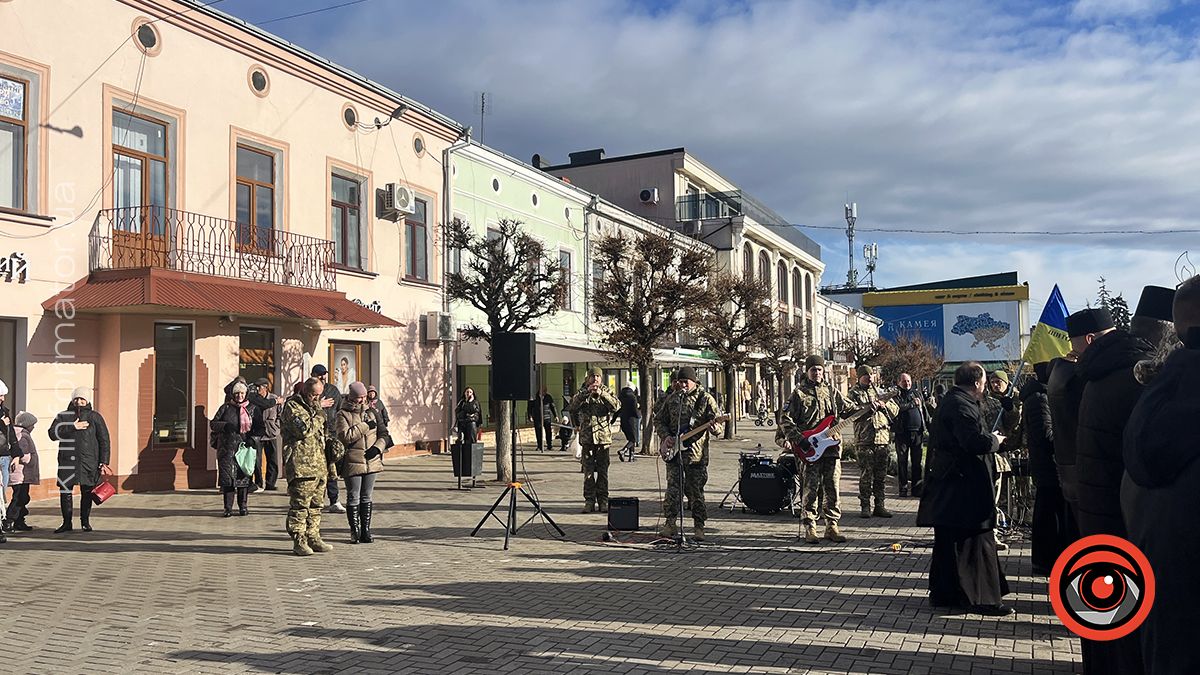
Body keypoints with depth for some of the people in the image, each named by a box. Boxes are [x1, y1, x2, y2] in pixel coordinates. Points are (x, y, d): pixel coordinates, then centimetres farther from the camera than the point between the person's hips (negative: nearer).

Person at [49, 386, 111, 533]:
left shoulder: (95, 417, 9)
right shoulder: (63, 416, 11)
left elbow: (104, 440, 6)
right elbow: (53, 433, -4)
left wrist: (104, 462, -1)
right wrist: (72, 427, -14)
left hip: (89, 461, -1)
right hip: (67, 461, 1)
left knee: (87, 492, 3)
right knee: (65, 491, 0)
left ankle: (85, 522, 15)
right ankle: (67, 523, 11)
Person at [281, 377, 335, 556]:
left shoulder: (314, 407, 22)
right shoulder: (292, 406, -5)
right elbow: (304, 429, -20)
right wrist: (319, 416, -6)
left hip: (319, 464, 9)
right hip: (301, 464, -8)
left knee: (316, 504, 11)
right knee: (300, 503, -7)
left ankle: (313, 538, 17)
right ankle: (299, 541, -3)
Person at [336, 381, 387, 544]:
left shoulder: (371, 412, 10)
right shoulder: (343, 414, -4)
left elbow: (383, 434, 12)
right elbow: (345, 436, -19)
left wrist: (378, 447, -6)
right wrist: (365, 426, -15)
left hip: (372, 462, 4)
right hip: (352, 462, -4)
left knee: (367, 498, 10)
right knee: (353, 498, 2)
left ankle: (366, 531, 16)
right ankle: (355, 532, 12)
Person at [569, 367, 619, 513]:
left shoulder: (607, 392, 8)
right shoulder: (582, 393, 10)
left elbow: (616, 406, -10)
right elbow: (573, 406, -8)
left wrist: (601, 394, -18)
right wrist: (586, 392, -16)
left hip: (603, 436, -1)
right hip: (587, 437, 1)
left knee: (603, 470, 2)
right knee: (588, 471, 2)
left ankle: (603, 501, 8)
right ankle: (589, 500, 6)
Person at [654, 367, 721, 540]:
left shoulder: (706, 399, 1)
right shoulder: (672, 398, 10)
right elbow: (659, 420, 16)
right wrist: (665, 436, -1)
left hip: (696, 453, -2)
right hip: (673, 450, 3)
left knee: (696, 491, 3)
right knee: (673, 488, -1)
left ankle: (699, 526, 12)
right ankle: (670, 523, 6)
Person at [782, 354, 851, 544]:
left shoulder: (832, 391, 14)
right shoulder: (799, 393, 2)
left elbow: (848, 410, 17)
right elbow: (786, 420, -1)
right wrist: (797, 438, -13)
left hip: (832, 447, 4)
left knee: (832, 489, 5)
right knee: (811, 489, -2)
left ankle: (831, 526, 14)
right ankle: (810, 528, 4)